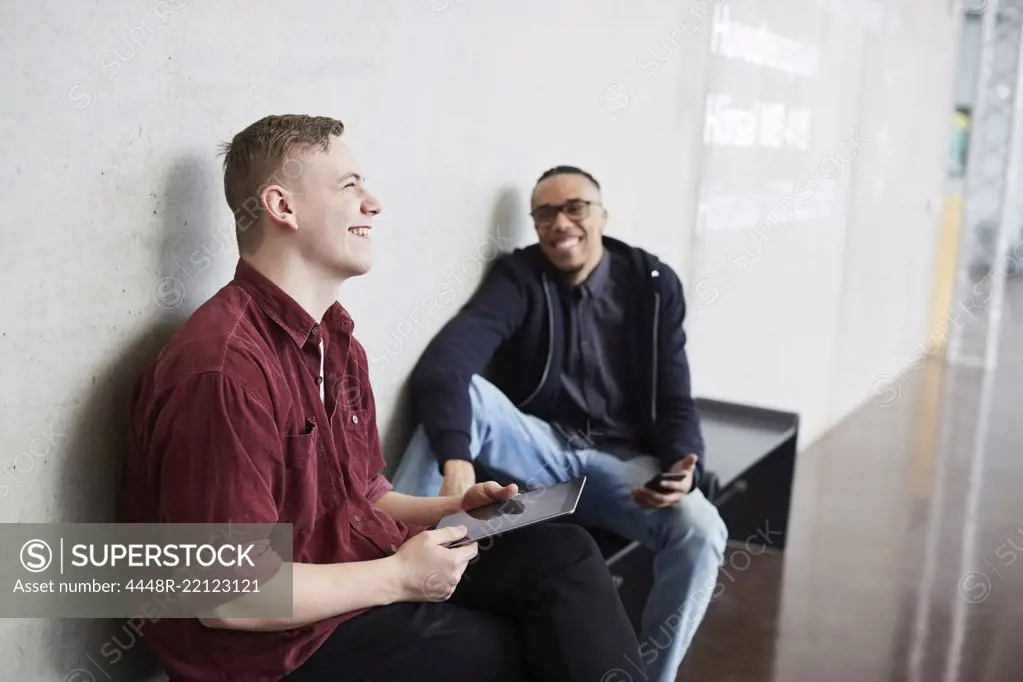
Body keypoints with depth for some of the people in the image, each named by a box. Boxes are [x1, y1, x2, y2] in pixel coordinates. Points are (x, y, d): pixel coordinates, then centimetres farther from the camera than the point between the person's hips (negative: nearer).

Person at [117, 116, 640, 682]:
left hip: (362, 571, 9)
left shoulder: (336, 339, 8)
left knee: (562, 553, -1)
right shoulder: (225, 369, -25)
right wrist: (398, 579, -20)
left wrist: (453, 507, 2)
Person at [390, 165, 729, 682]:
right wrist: (455, 458, -42)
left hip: (620, 462, 1)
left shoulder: (653, 284, 3)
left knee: (700, 531, -28)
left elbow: (674, 401, 3)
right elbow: (443, 362, -23)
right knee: (464, 390, -30)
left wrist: (683, 467, -20)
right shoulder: (519, 277, -5)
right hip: (539, 448, -1)